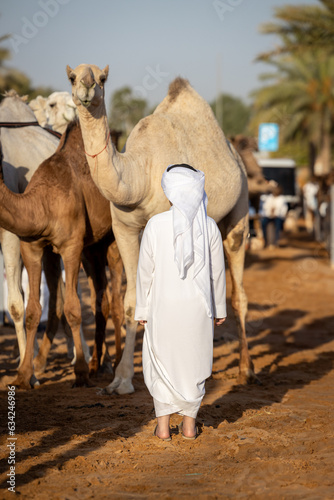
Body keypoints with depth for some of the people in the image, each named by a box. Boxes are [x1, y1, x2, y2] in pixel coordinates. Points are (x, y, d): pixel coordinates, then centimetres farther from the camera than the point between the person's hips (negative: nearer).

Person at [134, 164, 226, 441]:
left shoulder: (156, 224, -9)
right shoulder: (208, 226, -5)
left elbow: (145, 270, -4)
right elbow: (217, 272, 2)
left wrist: (142, 308, 6)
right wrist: (219, 308, 13)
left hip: (164, 304, -1)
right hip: (198, 305, 1)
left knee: (162, 360, 11)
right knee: (194, 361, 14)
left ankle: (163, 425, 11)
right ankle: (189, 423, 18)